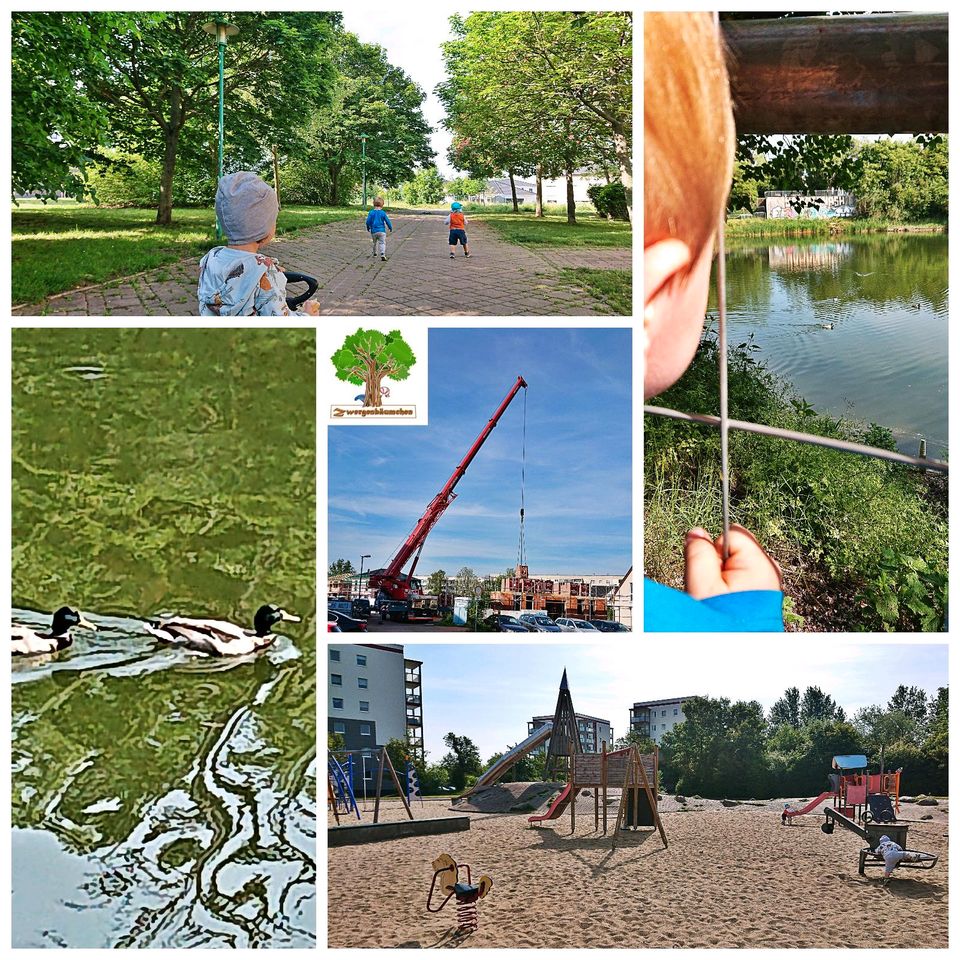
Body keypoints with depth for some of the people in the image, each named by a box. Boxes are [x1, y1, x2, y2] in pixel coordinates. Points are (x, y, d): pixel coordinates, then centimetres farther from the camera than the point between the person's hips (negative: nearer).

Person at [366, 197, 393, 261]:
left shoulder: (371, 213, -3)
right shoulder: (383, 213, -5)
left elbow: (368, 221, -2)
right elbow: (387, 221, 0)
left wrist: (368, 228, 18)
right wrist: (390, 228, 16)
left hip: (373, 231, 2)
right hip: (381, 231, -2)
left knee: (375, 243, 22)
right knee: (382, 243, -3)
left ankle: (375, 253, 37)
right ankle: (382, 254, -23)